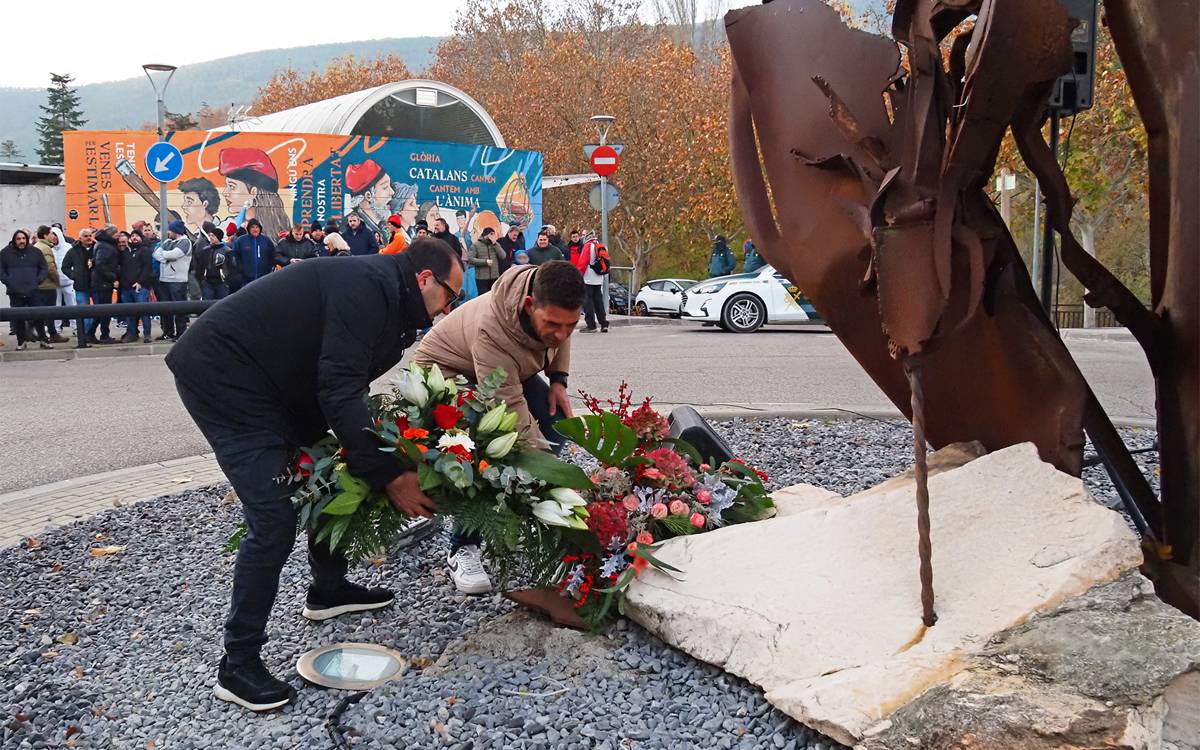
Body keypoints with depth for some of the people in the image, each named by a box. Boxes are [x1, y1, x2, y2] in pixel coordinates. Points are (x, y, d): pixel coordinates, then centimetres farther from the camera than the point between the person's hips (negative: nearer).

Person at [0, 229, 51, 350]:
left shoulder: (35, 252, 6)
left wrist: (38, 280, -1)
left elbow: (44, 268, 11)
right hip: (15, 292, 0)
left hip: (33, 291, 0)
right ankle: (21, 341, 14)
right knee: (19, 317, 5)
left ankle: (43, 340, 10)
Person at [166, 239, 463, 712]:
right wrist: (387, 475, -25)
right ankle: (238, 665, -3)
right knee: (274, 519, -14)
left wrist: (387, 464, 8)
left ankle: (329, 590, 38)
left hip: (270, 384, 11)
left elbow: (346, 388, 14)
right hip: (220, 376, -11)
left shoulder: (384, 297, 11)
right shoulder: (370, 284, -21)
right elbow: (340, 391, -27)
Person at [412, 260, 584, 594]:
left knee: (556, 423, -11)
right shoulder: (491, 331, -45)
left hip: (510, 370, 7)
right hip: (447, 372, -7)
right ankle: (462, 550, -16)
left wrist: (558, 379, -11)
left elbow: (562, 337, 2)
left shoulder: (556, 303, -26)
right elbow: (514, 414, -46)